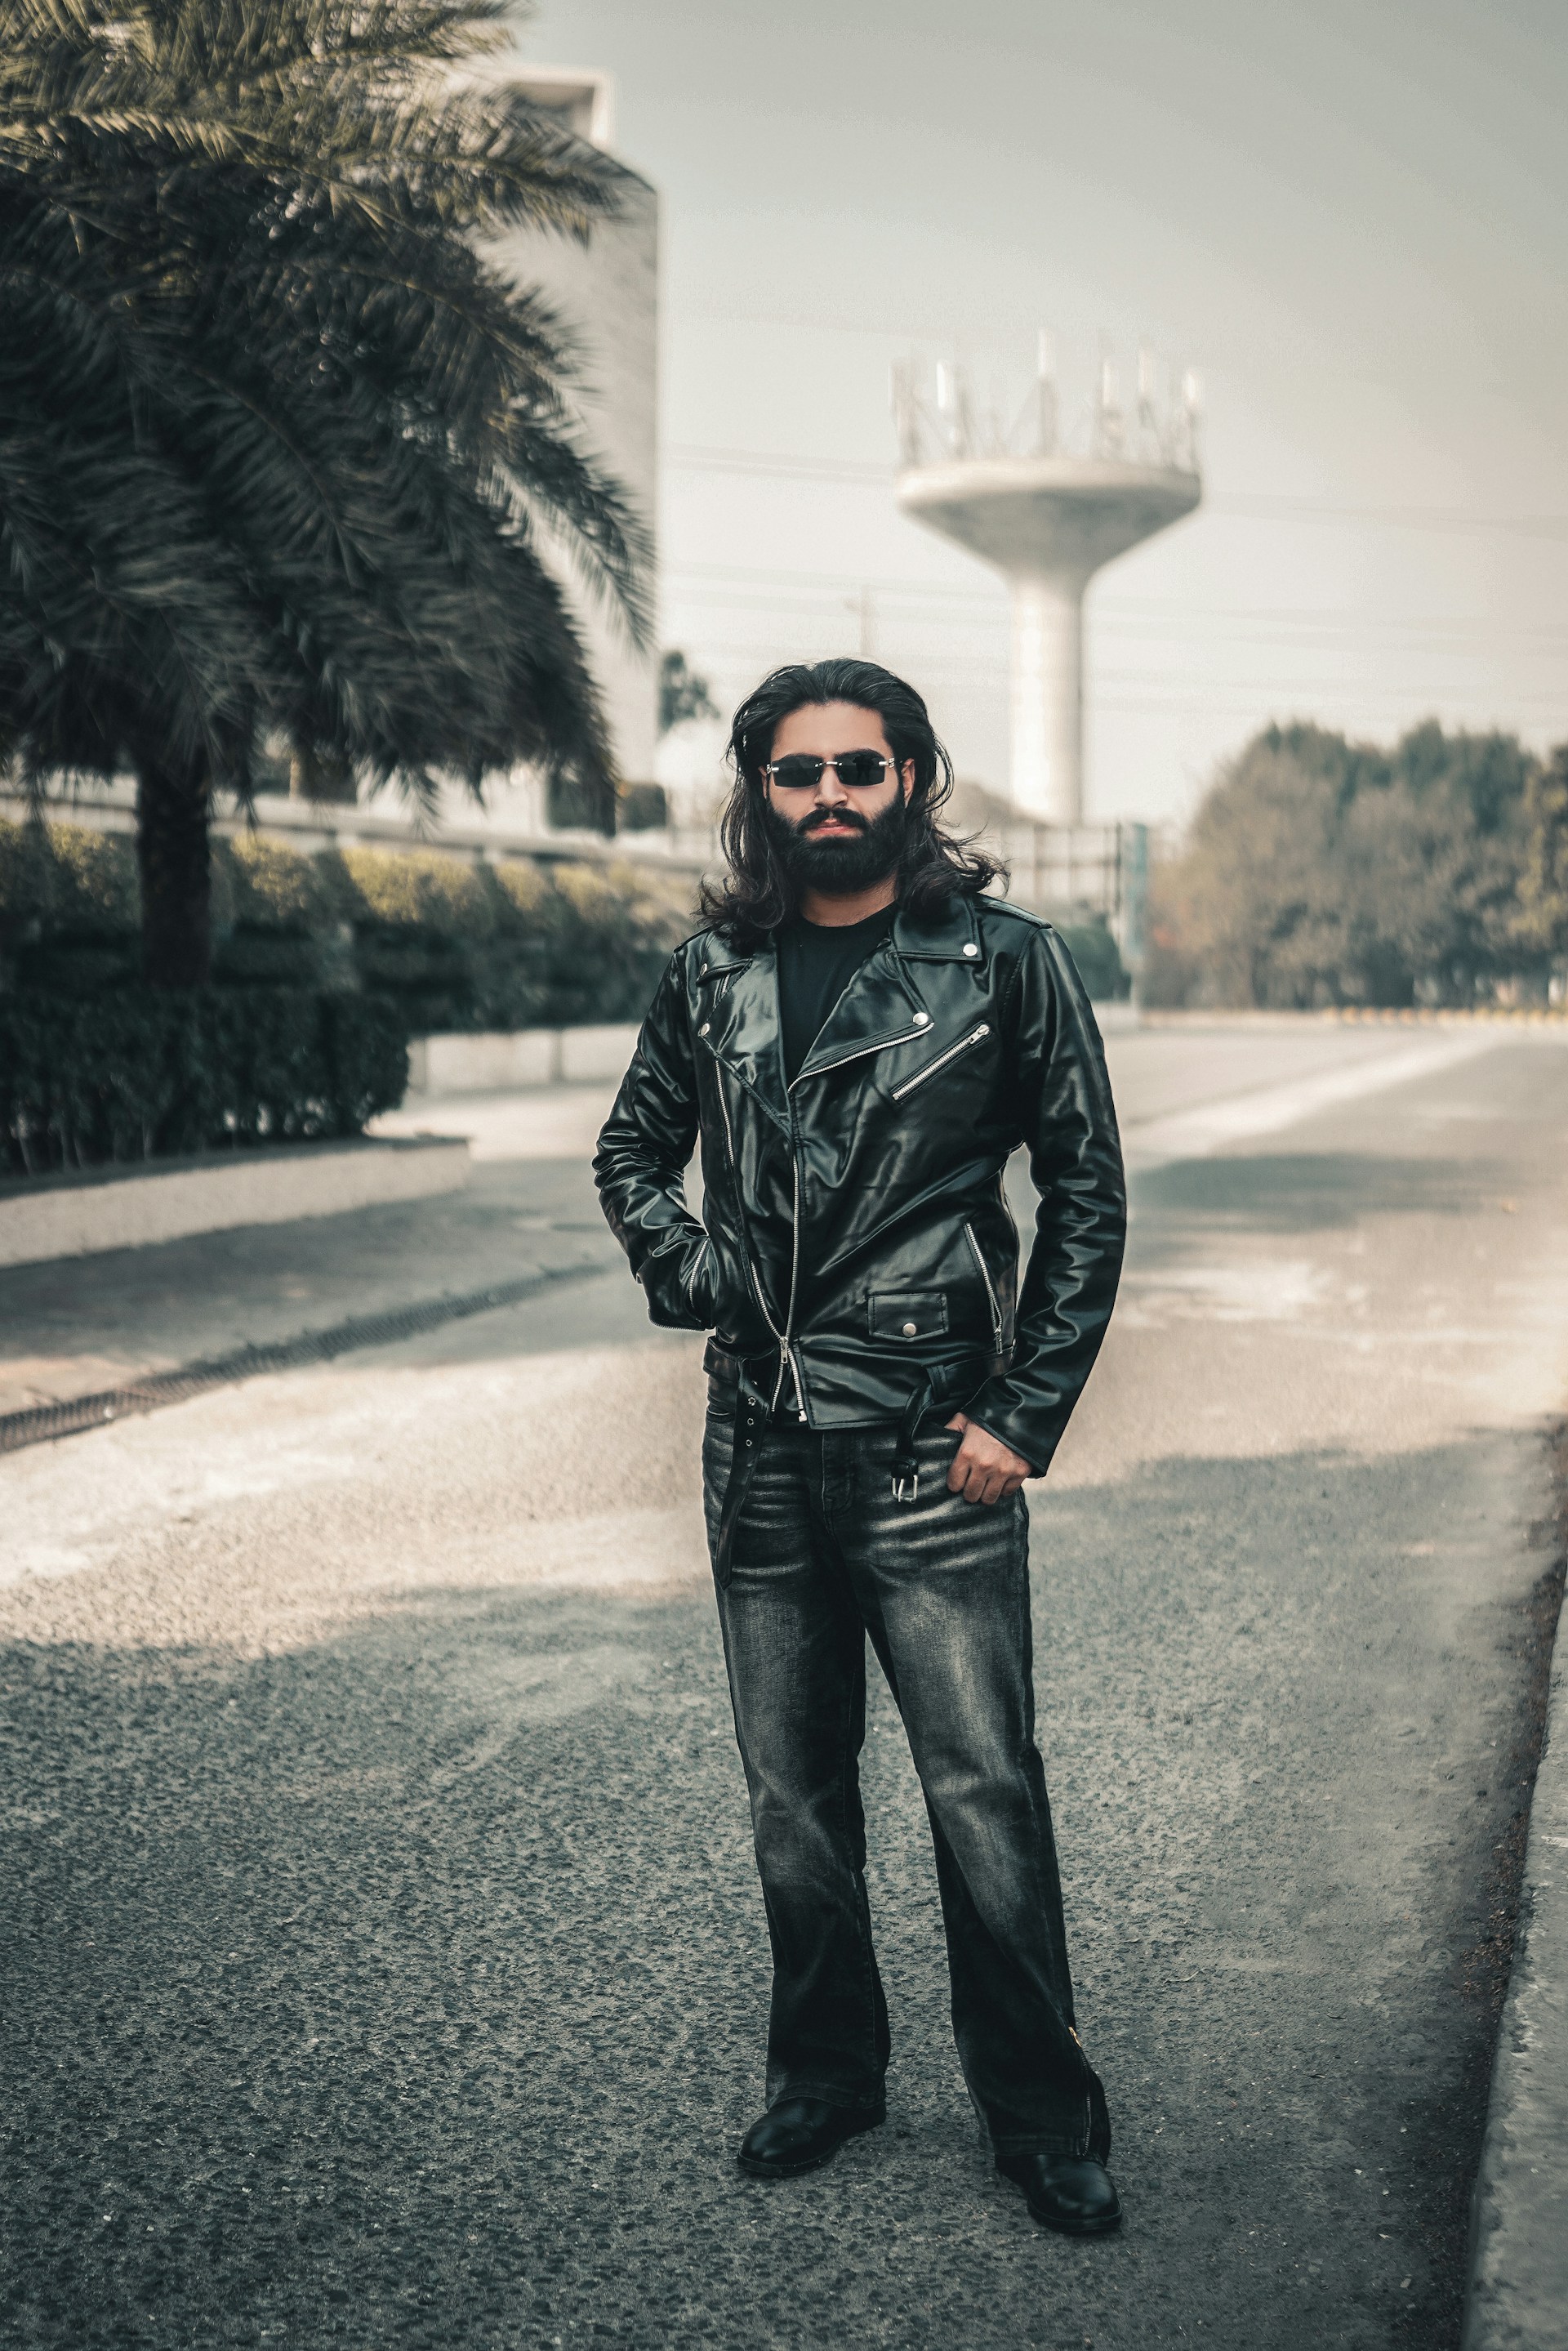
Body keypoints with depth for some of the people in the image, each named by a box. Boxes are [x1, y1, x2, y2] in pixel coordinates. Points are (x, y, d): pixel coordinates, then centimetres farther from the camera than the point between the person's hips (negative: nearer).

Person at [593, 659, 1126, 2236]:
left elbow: (1087, 1192, -1)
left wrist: (1025, 1414, -6)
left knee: (983, 1793, -2)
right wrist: (687, 1270, 1)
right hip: (759, 1451, 4)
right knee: (791, 1791, 13)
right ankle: (825, 2074, 30)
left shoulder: (1002, 958, -4)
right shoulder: (715, 969, 6)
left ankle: (1041, 2116, 14)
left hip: (931, 1453, -4)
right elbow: (632, 1147, 21)